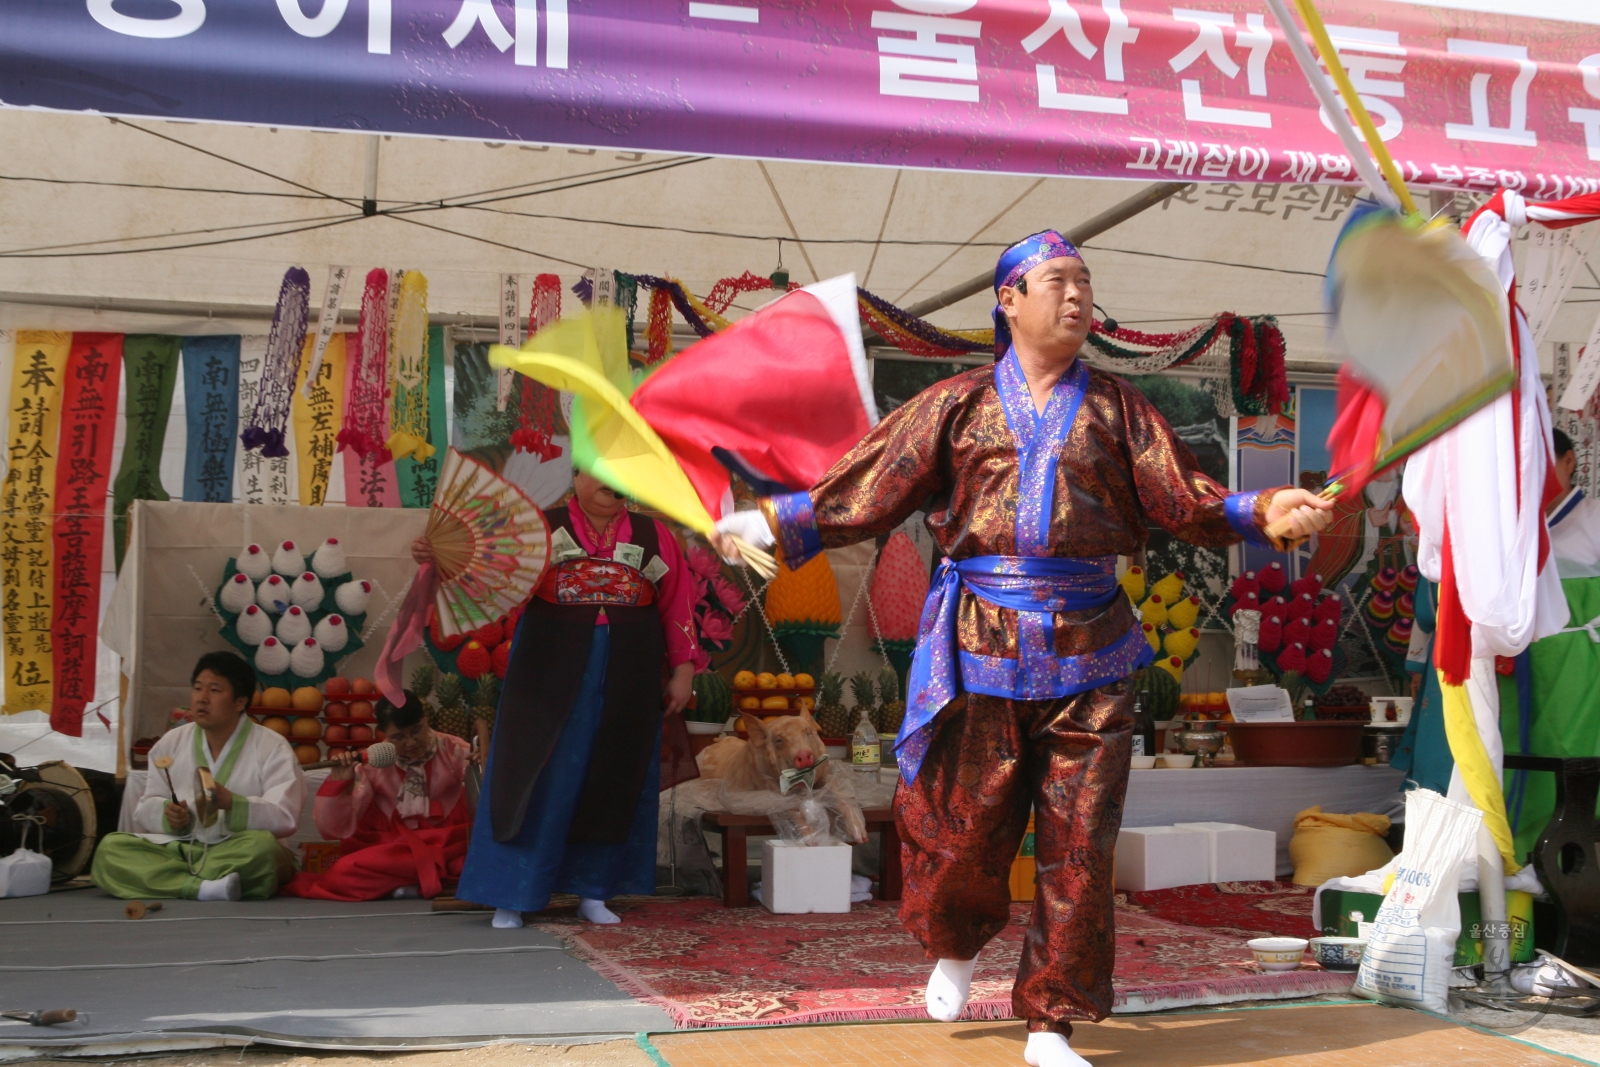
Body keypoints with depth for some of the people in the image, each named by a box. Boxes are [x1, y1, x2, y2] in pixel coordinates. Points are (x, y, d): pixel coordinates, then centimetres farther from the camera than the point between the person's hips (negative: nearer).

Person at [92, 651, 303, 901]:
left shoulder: (273, 748, 0)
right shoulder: (171, 742, 14)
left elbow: (285, 818, -12)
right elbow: (145, 812, 11)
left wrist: (231, 803, -27)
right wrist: (167, 816, -13)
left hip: (235, 856, -4)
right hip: (179, 849, 4)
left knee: (261, 846, -37)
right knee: (110, 848, -21)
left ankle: (168, 881, -24)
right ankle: (202, 888, -38)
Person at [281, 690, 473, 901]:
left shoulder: (455, 751, 0)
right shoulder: (373, 764, 3)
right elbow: (336, 829, 0)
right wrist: (338, 784, -15)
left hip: (448, 845, -2)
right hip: (390, 847, 3)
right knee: (345, 869, -26)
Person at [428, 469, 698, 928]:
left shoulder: (653, 536, 8)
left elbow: (677, 602, 7)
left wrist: (682, 669, 2)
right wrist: (439, 555, -29)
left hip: (627, 677, 3)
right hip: (552, 671, -2)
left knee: (613, 781, 7)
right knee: (539, 777, -1)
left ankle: (593, 891, 20)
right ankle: (510, 896, 6)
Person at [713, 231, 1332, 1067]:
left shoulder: (1114, 408, 10)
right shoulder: (958, 405, 6)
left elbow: (1185, 500, 6)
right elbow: (871, 489, 5)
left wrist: (1264, 512, -9)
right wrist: (772, 524, -1)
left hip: (1088, 656, 1)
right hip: (981, 652, -1)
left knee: (1078, 843, 3)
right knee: (963, 824, 5)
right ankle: (955, 948, 38)